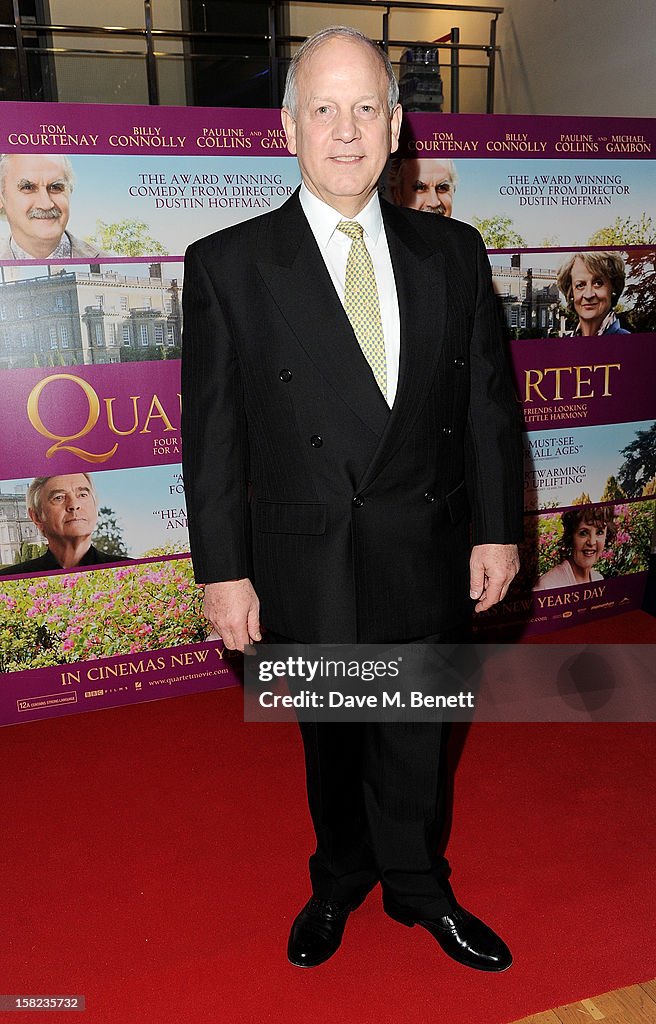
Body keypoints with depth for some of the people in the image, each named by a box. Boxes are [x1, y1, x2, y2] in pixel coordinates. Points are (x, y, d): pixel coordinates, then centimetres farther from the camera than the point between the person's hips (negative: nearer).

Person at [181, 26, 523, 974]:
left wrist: (497, 529, 3)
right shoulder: (227, 264, -6)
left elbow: (488, 399, 5)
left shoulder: (453, 252, 2)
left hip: (427, 562, 2)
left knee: (414, 739, 18)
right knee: (332, 740, 18)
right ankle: (340, 880, 46)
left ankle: (417, 886, 45)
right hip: (307, 568, -1)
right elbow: (212, 432, -6)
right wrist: (223, 570, -8)